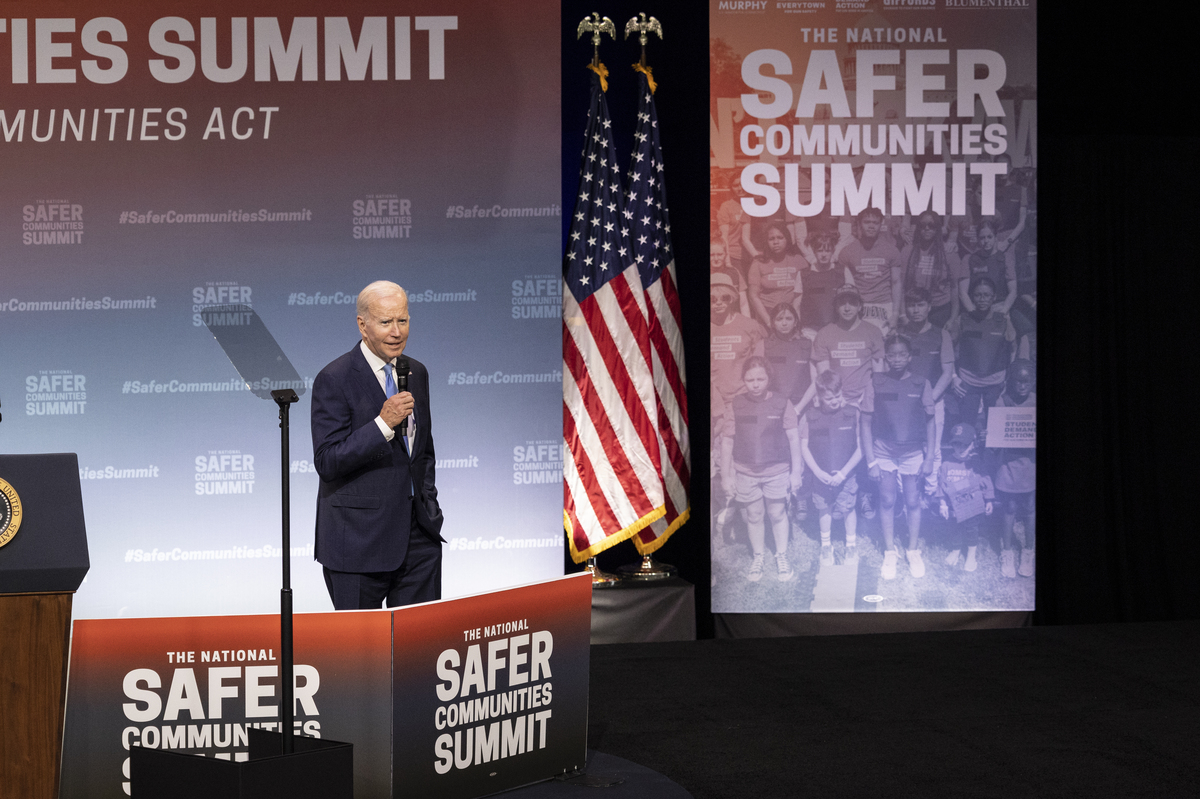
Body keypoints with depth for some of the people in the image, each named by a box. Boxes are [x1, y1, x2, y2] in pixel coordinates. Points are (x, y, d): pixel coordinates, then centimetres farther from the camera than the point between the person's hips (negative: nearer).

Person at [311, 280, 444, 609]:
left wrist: (429, 502, 13)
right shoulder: (334, 380, -11)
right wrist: (383, 423, -24)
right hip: (359, 541, -5)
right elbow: (326, 462, -17)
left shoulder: (417, 373, 11)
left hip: (418, 537, 6)